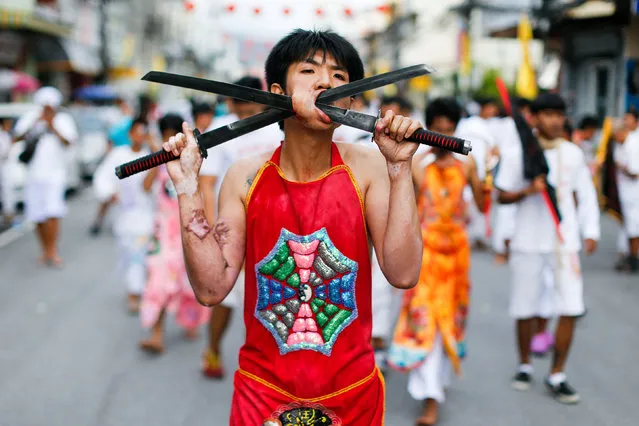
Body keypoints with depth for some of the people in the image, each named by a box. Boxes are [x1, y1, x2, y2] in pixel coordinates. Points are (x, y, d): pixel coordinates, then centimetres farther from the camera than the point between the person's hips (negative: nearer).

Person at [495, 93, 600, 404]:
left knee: (570, 308, -6)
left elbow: (587, 194, 13)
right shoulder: (517, 155, -2)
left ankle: (557, 375, 7)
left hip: (565, 241, 2)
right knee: (525, 309, 6)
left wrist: (591, 231, 5)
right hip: (528, 242, -1)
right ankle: (525, 366, 28)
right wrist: (528, 191, -17)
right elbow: (503, 196, 1)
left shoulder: (573, 153, 5)